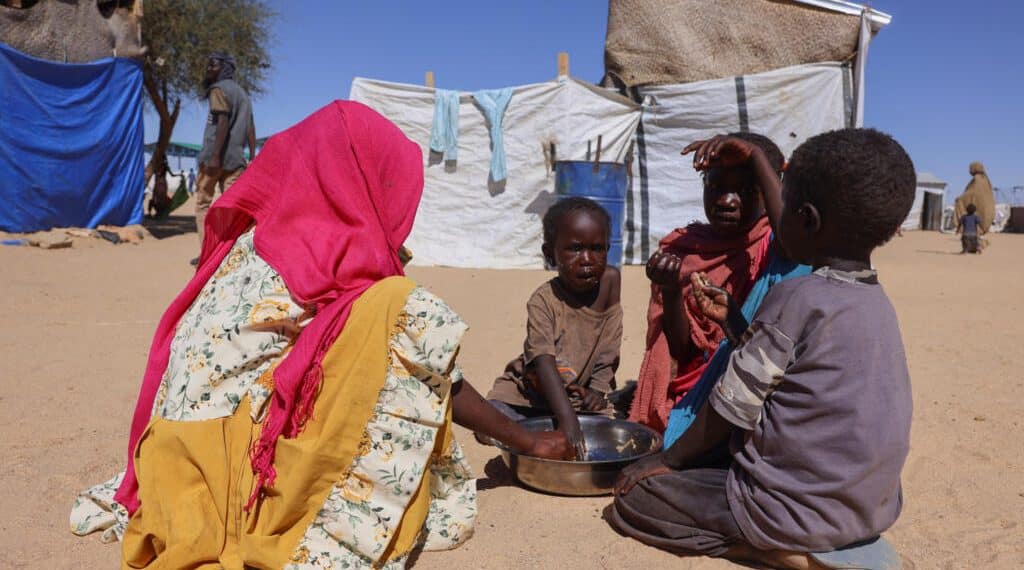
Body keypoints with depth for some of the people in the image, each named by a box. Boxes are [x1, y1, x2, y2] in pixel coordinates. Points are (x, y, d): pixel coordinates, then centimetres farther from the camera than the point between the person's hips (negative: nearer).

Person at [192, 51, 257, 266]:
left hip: (215, 156, -6)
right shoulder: (242, 92, 20)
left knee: (203, 203, 2)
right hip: (236, 157, 6)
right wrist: (252, 156, 14)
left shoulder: (219, 89, -3)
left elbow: (223, 122, -16)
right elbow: (250, 128, 16)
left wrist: (215, 155, -21)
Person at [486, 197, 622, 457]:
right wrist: (567, 421, -43)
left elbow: (610, 348, 2)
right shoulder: (543, 301, -21)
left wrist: (599, 387, -12)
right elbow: (545, 363, -32)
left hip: (580, 398, 4)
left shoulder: (610, 280, -9)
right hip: (528, 395, -3)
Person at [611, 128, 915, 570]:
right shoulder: (874, 300, 3)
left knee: (635, 497, 3)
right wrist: (730, 318, 16)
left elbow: (733, 407, -14)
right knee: (708, 464, 29)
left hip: (799, 508, -9)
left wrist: (666, 459, 0)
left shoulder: (795, 298, -21)